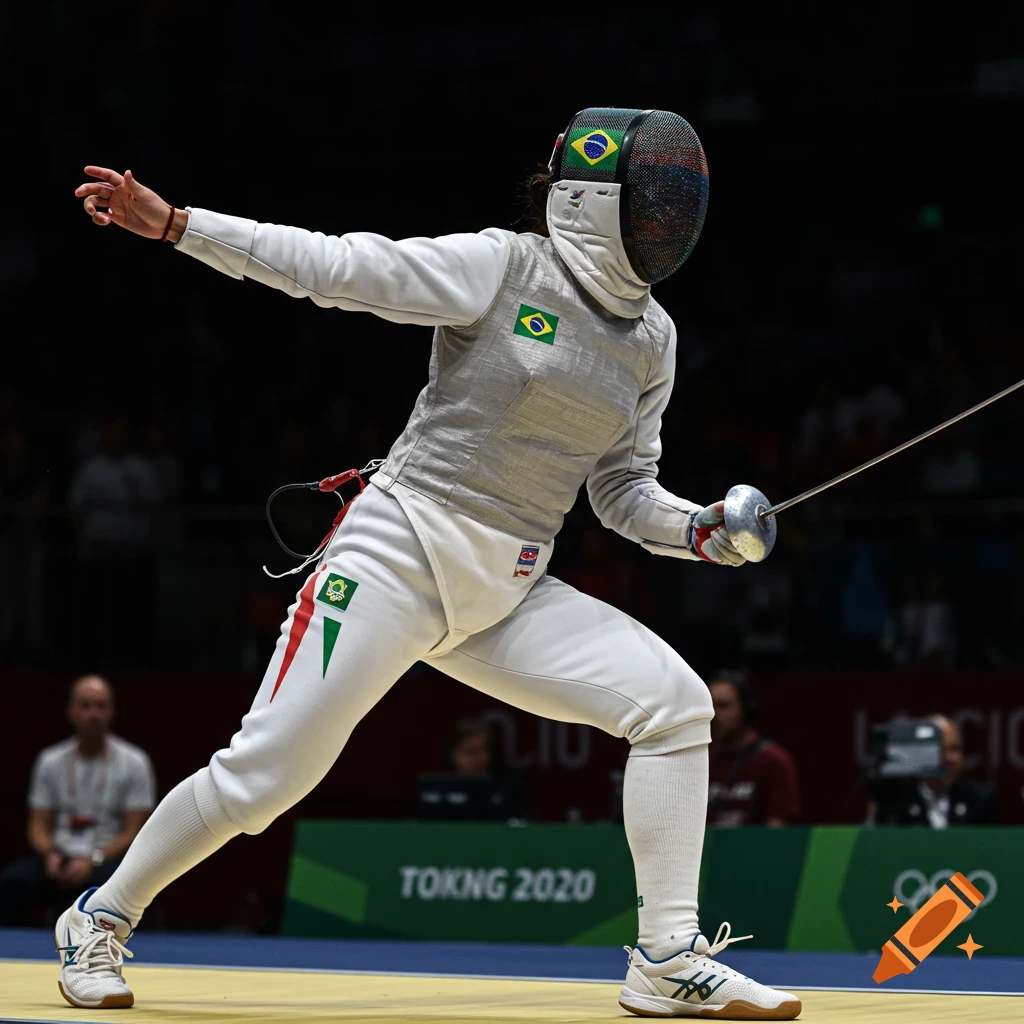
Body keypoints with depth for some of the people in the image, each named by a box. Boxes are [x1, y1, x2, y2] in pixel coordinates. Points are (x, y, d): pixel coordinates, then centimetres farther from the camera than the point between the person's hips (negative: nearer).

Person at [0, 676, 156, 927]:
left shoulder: (134, 762, 0)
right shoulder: (50, 761, 9)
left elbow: (133, 832, -4)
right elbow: (38, 825, 10)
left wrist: (93, 860, -20)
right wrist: (50, 855, -13)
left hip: (108, 859, -3)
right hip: (61, 857, 3)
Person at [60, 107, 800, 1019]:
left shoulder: (651, 338, 8)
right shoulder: (499, 267, -10)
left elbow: (622, 489, 15)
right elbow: (327, 265, -12)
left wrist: (702, 531, -5)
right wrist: (169, 223, -17)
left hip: (505, 596, 6)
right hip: (399, 553, -5)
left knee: (674, 703, -13)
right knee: (268, 772, -9)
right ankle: (101, 923, 15)